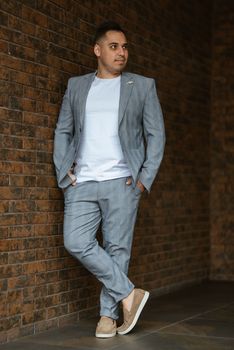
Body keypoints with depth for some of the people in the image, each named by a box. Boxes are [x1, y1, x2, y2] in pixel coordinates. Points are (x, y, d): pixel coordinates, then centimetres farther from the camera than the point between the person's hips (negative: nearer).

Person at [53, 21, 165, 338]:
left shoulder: (143, 86, 7)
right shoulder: (76, 86, 13)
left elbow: (156, 134, 5)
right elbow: (63, 131, 16)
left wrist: (145, 178, -4)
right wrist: (63, 171, 3)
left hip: (122, 182, -2)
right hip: (82, 183, 2)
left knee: (117, 248, -1)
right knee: (76, 242, -11)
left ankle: (109, 314, 12)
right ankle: (129, 294, 1)